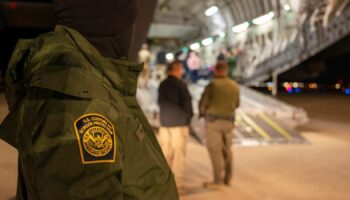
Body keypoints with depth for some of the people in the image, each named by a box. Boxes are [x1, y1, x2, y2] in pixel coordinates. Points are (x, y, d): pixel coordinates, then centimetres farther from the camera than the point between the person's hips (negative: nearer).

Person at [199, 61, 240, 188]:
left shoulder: (212, 85, -13)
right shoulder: (234, 86, 3)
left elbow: (203, 103, -11)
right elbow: (236, 104, 13)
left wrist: (202, 113, 9)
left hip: (213, 120, -5)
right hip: (228, 120, 5)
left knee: (214, 150, 0)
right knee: (226, 149, 15)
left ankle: (218, 180, 2)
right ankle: (227, 178, 22)